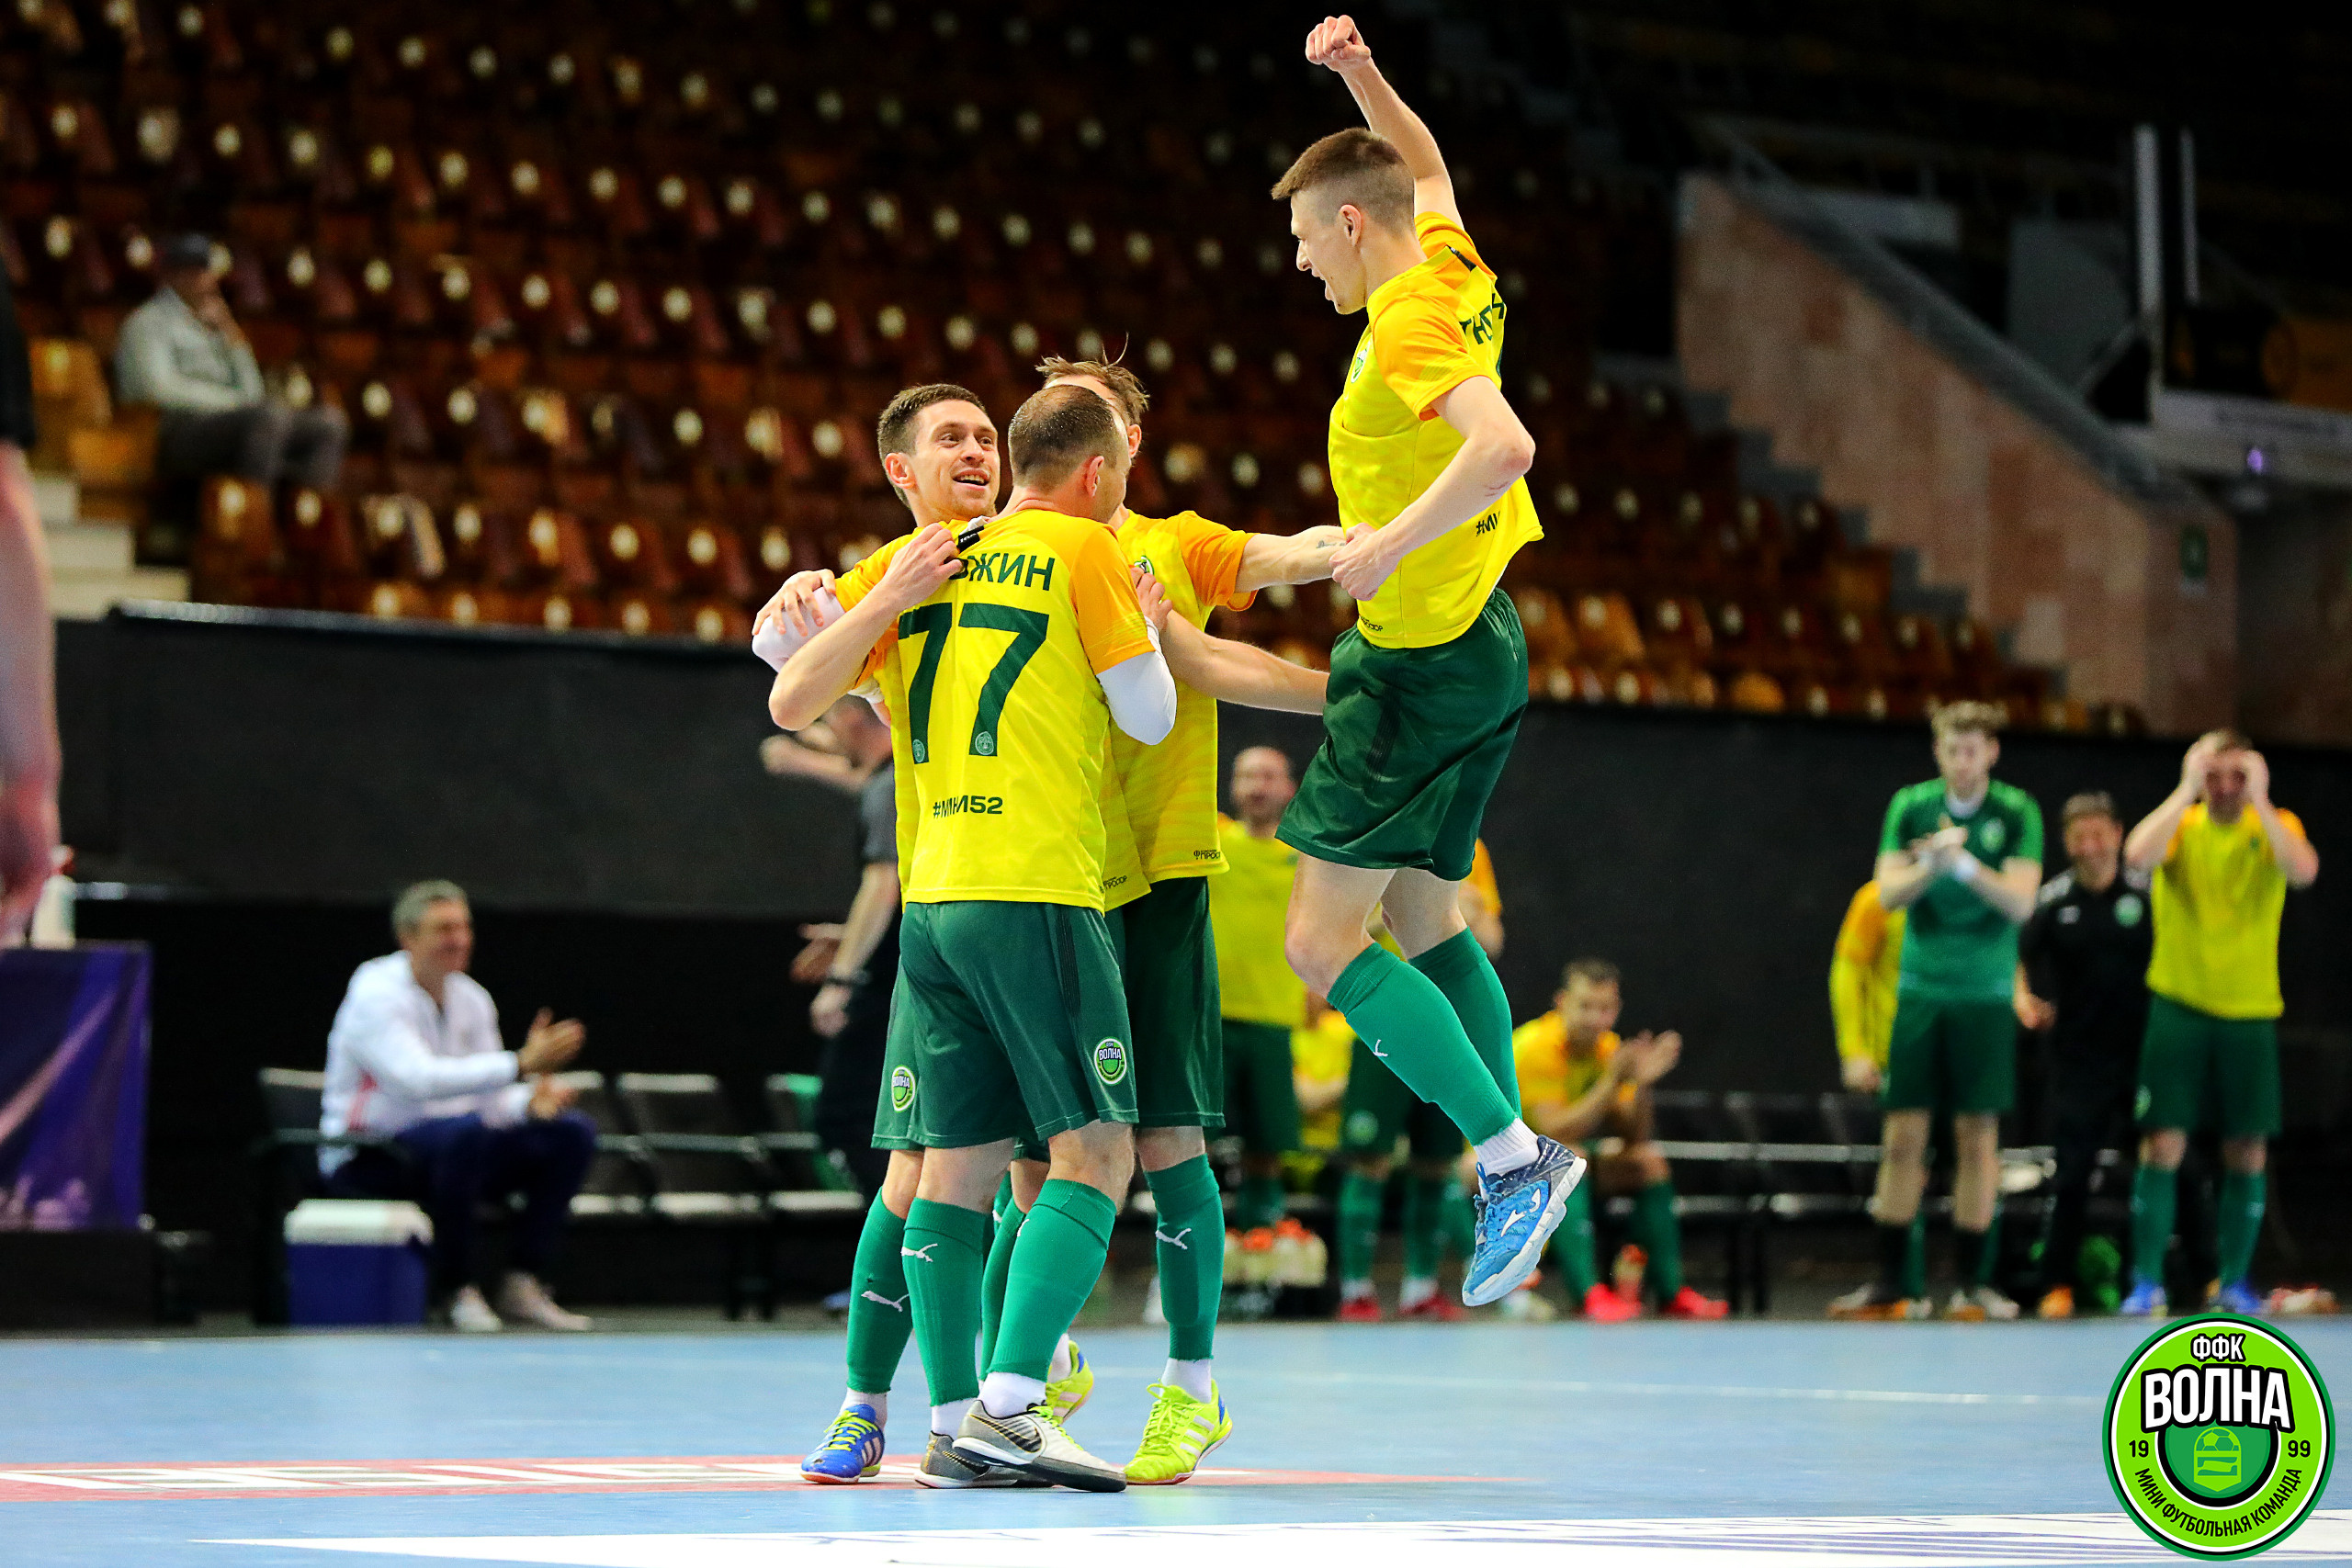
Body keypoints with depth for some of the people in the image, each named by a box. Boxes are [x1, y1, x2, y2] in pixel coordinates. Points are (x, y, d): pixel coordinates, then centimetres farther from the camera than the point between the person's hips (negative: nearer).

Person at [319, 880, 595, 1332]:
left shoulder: (471, 999, 8)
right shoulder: (375, 994, -16)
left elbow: (492, 1098, 7)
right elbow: (419, 1079, -33)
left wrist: (533, 1102, -18)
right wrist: (522, 1065, -37)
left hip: (448, 1154, 8)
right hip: (367, 1160, -8)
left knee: (572, 1133, -6)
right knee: (463, 1132, -38)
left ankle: (523, 1286, -6)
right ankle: (458, 1290, -25)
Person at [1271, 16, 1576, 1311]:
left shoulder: (1407, 326, -20)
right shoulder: (1456, 269, 7)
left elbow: (1503, 444, -37)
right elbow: (1427, 165, 30)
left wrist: (1386, 546, -36)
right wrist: (1363, 76, 19)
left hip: (1417, 660, -10)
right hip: (1476, 638, 10)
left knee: (1323, 941, -11)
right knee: (1426, 920, 17)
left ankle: (1512, 1155, -14)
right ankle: (1512, 1161, 17)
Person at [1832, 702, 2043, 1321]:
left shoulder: (2016, 812, -3)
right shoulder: (1911, 806, 4)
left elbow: (2020, 902, -11)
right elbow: (1889, 892, -2)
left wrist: (1965, 864, -25)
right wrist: (1930, 865, -21)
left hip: (1985, 996, -2)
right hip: (1921, 990, 2)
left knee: (1977, 1137, 0)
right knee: (1904, 1137, 0)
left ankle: (1970, 1282, 8)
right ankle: (1888, 1282, 5)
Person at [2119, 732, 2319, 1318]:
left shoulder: (2276, 826, 2)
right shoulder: (2181, 824, 0)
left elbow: (2304, 871, -21)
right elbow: (2138, 856, -22)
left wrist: (2260, 800, -19)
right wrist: (2187, 789, -18)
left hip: (2250, 1011, 1)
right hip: (2180, 1005, -1)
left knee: (2248, 1153, 3)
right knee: (2163, 1144, -7)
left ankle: (2234, 1282, 14)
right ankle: (2146, 1282, -3)